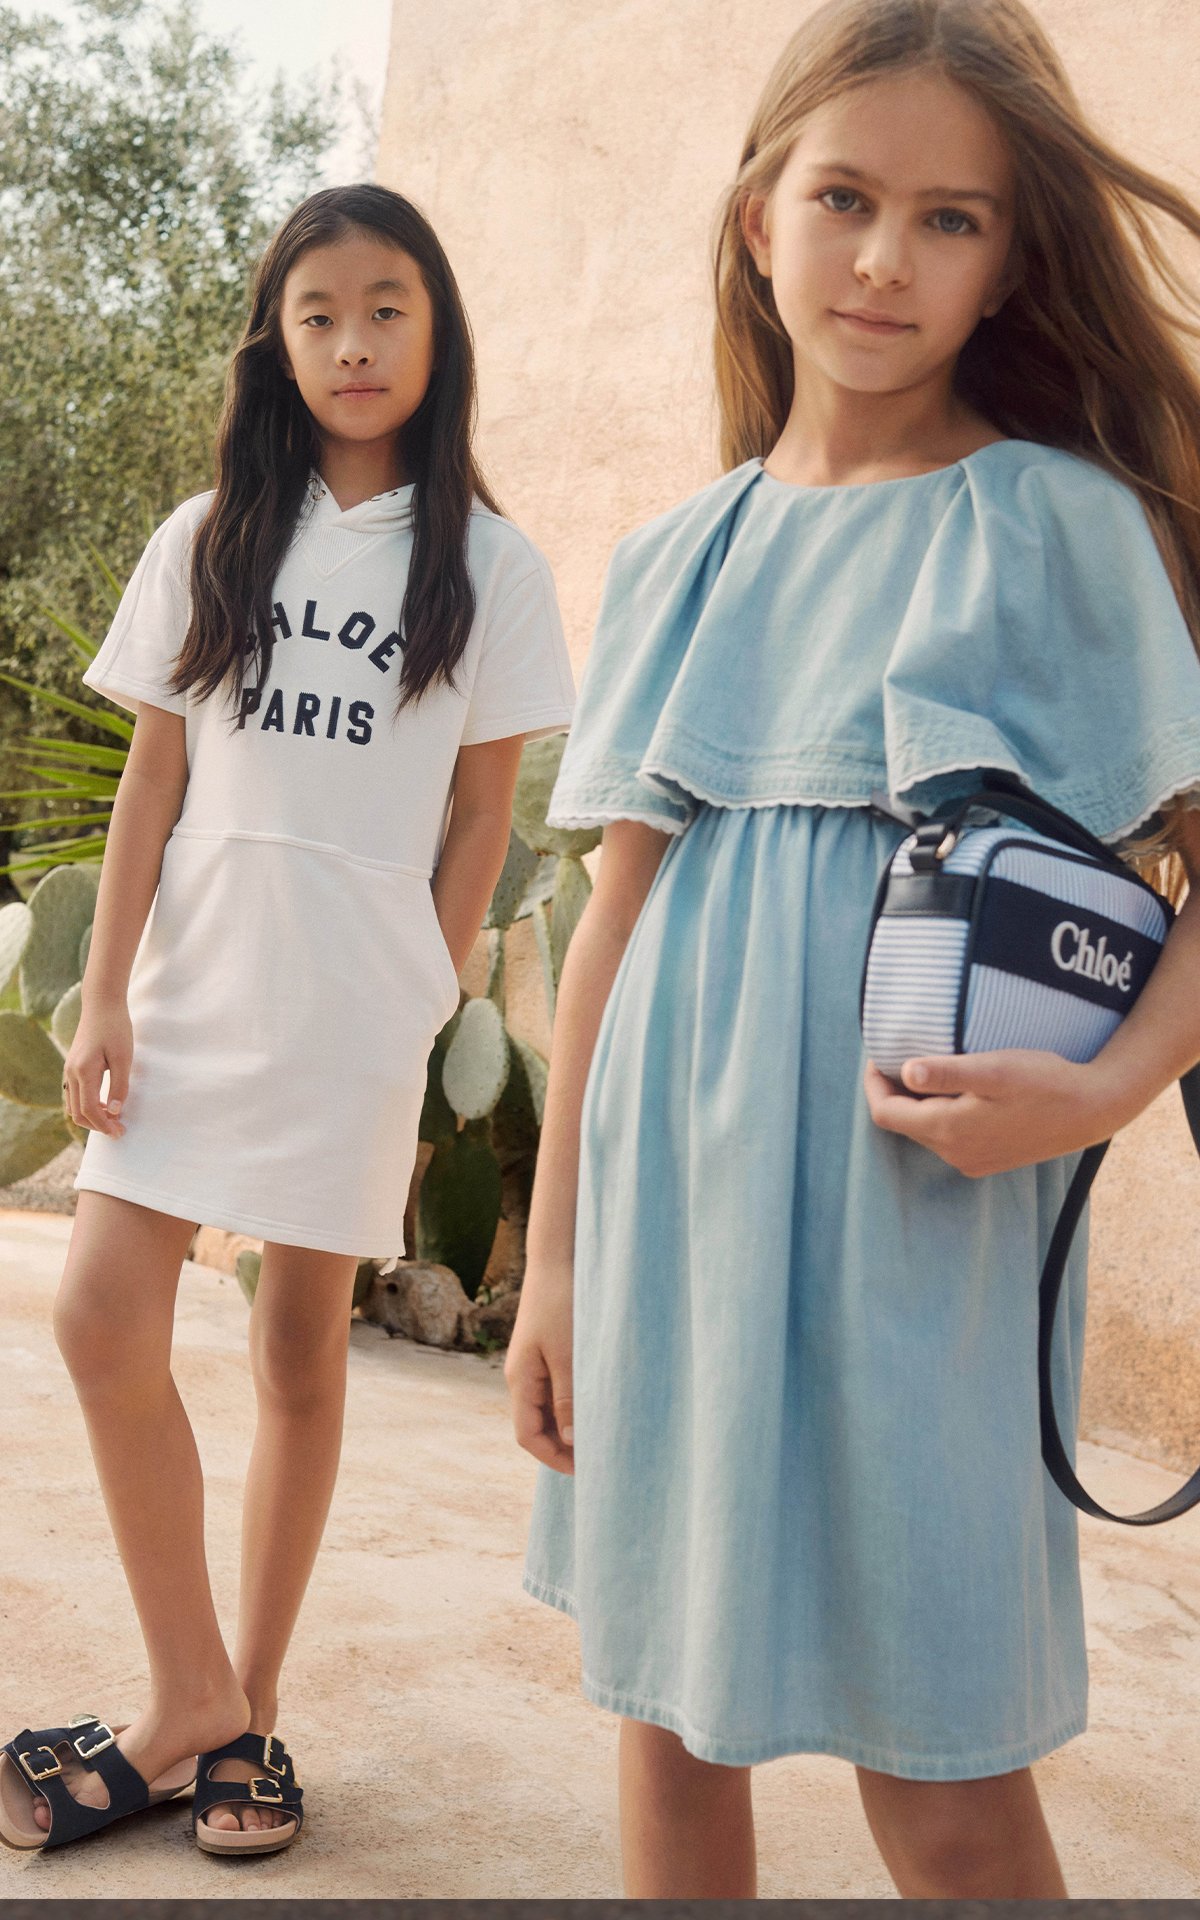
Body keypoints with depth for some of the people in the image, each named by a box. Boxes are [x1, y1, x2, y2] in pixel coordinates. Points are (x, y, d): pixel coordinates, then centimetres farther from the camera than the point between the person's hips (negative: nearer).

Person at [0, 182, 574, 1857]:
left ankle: (250, 1704, 21)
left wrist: (423, 1006, -1)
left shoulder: (487, 565, 2)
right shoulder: (210, 540, 8)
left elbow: (483, 808, 3)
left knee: (300, 1346, 5)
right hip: (189, 982, 2)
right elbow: (155, 775, 5)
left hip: (356, 1007, -2)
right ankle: (192, 1697, 10)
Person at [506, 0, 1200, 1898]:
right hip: (673, 1195, 4)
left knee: (946, 1784, 3)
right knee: (671, 1723, 15)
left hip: (910, 1214, -4)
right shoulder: (681, 554, 10)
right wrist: (555, 1251, 9)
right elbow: (619, 909, 10)